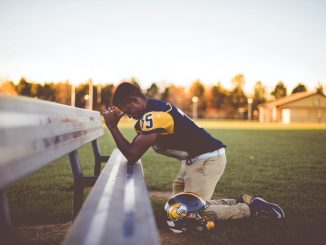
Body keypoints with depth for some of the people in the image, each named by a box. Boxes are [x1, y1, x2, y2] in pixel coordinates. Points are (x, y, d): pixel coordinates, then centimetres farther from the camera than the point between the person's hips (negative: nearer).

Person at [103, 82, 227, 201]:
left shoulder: (153, 115, -22)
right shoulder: (153, 109, 8)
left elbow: (132, 155, -19)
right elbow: (134, 146, 8)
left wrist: (112, 126, -14)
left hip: (207, 159, -10)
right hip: (195, 158, 10)